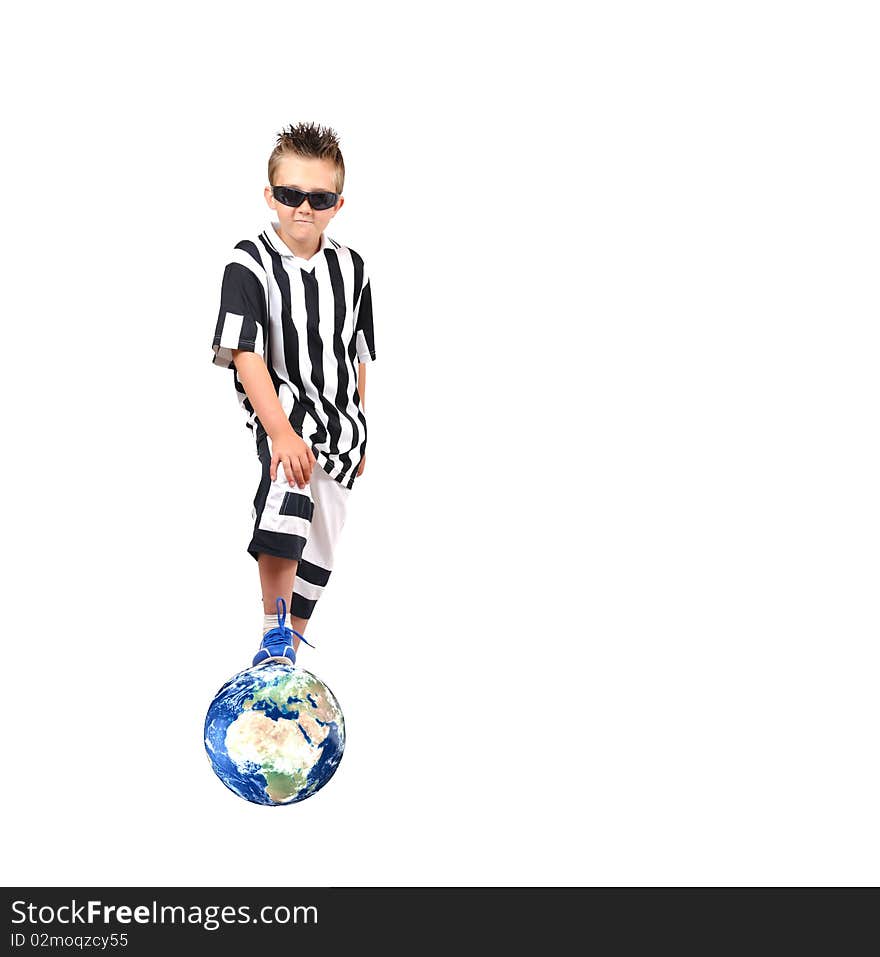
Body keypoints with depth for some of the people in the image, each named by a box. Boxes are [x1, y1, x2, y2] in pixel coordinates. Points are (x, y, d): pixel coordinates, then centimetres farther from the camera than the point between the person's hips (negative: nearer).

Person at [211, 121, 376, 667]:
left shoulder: (351, 269, 2)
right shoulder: (250, 264, -14)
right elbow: (246, 356, -24)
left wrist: (358, 431, 16)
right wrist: (282, 432, -36)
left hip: (341, 422, 6)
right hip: (282, 408, -6)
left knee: (320, 550, 11)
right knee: (288, 476, -37)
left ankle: (290, 651, 31)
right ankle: (275, 635, -31)